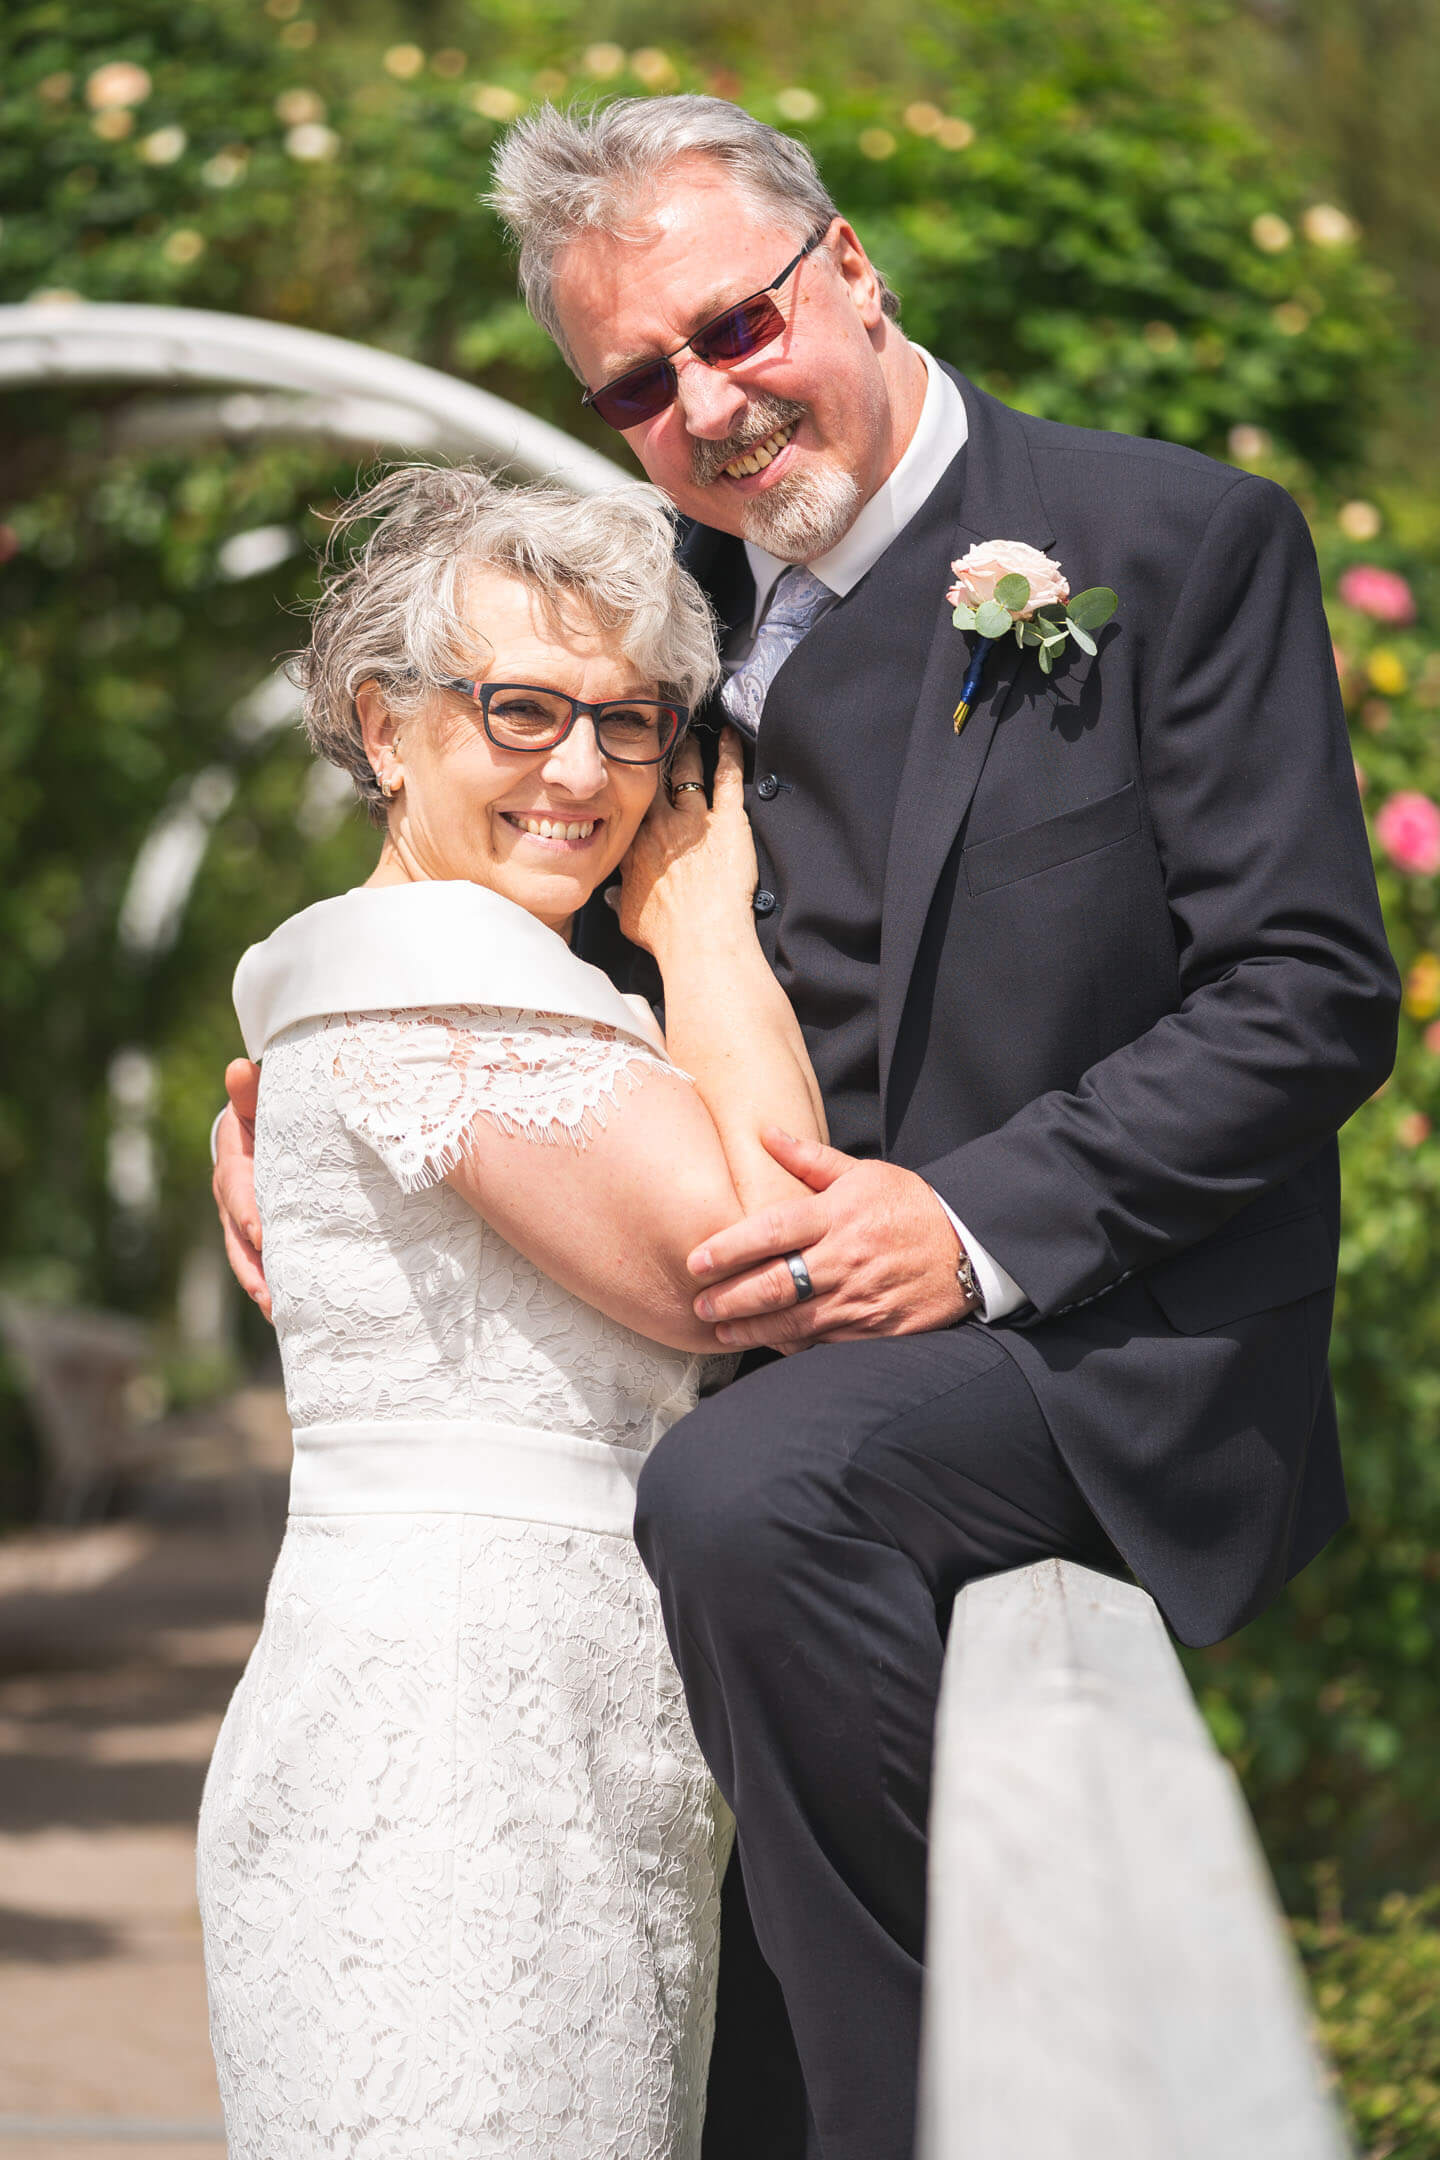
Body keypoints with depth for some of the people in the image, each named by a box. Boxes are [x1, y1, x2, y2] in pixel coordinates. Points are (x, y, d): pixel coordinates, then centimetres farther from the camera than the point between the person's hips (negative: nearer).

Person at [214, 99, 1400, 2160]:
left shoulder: (1181, 542, -9)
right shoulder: (678, 600, 9)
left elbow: (1314, 997, -13)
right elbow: (547, 932, 21)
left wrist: (981, 1223, -23)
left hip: (1107, 1345, -8)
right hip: (803, 1353, 8)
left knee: (745, 1498, -33)